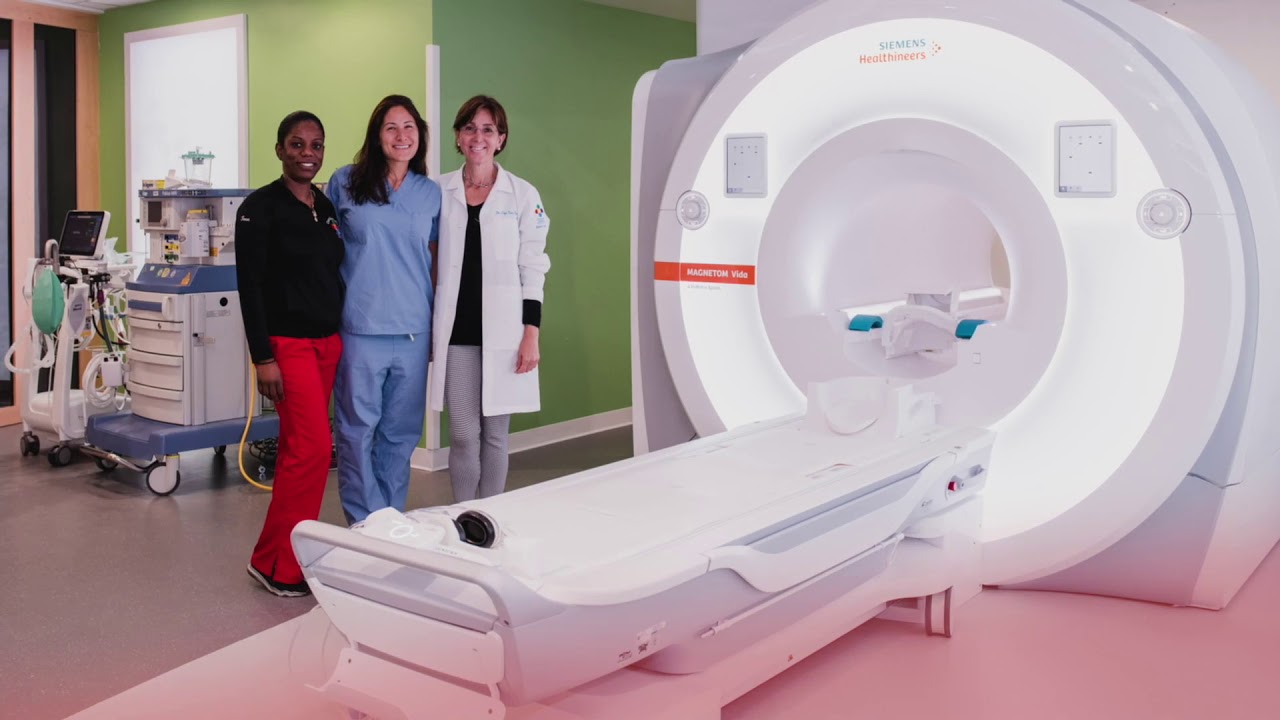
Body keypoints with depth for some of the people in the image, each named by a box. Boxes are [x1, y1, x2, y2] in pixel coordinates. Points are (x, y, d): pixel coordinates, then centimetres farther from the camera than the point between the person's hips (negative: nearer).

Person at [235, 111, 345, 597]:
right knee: (314, 446, -12)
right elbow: (249, 287, -10)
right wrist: (262, 358, -15)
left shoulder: (329, 208, 11)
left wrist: (344, 337, 13)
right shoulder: (260, 209, -7)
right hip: (287, 343, -6)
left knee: (298, 447, 11)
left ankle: (279, 556, 20)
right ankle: (278, 565, 1)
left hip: (328, 342, 7)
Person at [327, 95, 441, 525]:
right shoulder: (345, 183, 3)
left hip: (414, 332, 3)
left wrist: (438, 327, 11)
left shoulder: (431, 193, 10)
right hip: (361, 329, -2)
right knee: (357, 432, 1)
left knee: (401, 434, 10)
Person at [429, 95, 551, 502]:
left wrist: (531, 334, -5)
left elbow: (533, 269, 1)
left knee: (495, 435, 6)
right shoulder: (439, 192, 6)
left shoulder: (523, 195, 2)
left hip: (503, 333, -1)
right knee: (463, 435, 3)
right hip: (456, 332, 1)